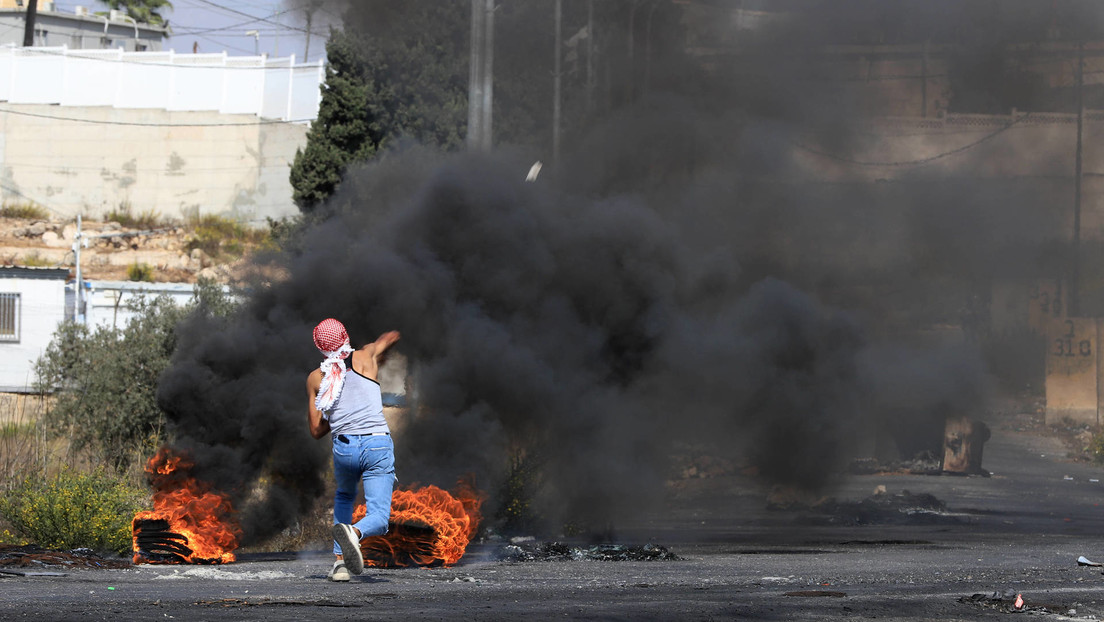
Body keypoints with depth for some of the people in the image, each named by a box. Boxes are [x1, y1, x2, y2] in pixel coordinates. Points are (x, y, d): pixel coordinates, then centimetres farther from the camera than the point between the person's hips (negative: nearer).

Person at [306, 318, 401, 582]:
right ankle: (354, 532, -38)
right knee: (378, 520, -3)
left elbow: (316, 430, 11)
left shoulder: (316, 378, 10)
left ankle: (340, 561, 18)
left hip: (344, 448, 2)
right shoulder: (366, 356, 8)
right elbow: (391, 337, 31)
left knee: (344, 496, 33)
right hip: (378, 446, -2)